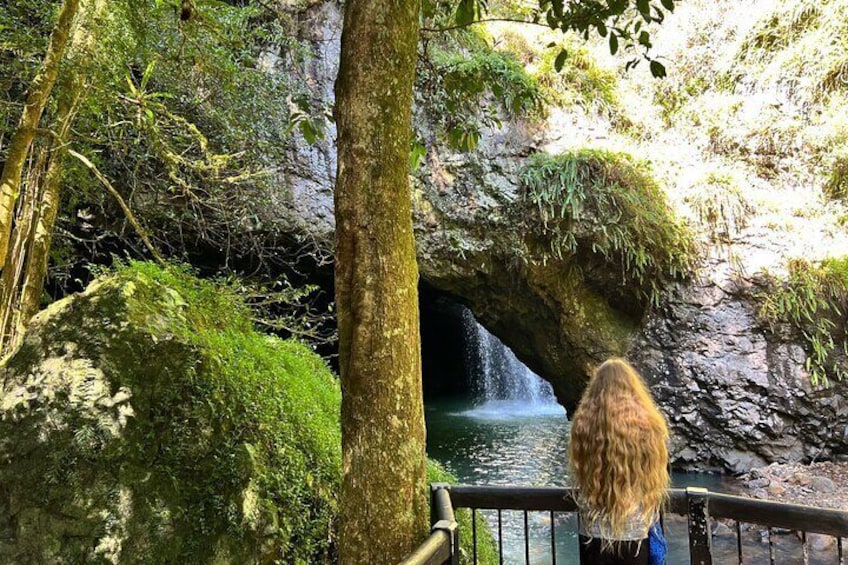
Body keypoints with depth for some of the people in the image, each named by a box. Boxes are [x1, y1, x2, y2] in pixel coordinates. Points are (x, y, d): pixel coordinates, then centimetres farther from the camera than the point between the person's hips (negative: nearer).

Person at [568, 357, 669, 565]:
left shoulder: (584, 424, -9)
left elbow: (578, 478, 2)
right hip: (635, 531, 0)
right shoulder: (648, 425, -9)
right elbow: (657, 478, 2)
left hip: (594, 531, 0)